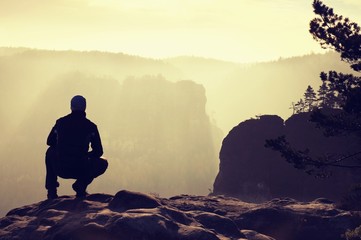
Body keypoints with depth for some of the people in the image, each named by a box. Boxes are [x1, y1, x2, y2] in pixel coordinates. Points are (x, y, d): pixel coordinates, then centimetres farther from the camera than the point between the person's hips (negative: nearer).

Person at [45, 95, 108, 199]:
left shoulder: (60, 122, 7)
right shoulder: (91, 126, 1)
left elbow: (50, 142, 22)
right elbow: (98, 152, 6)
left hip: (60, 169, 2)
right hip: (80, 171, -2)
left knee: (50, 151, 35)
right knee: (103, 163, 27)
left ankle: (51, 190, 25)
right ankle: (81, 185, 3)